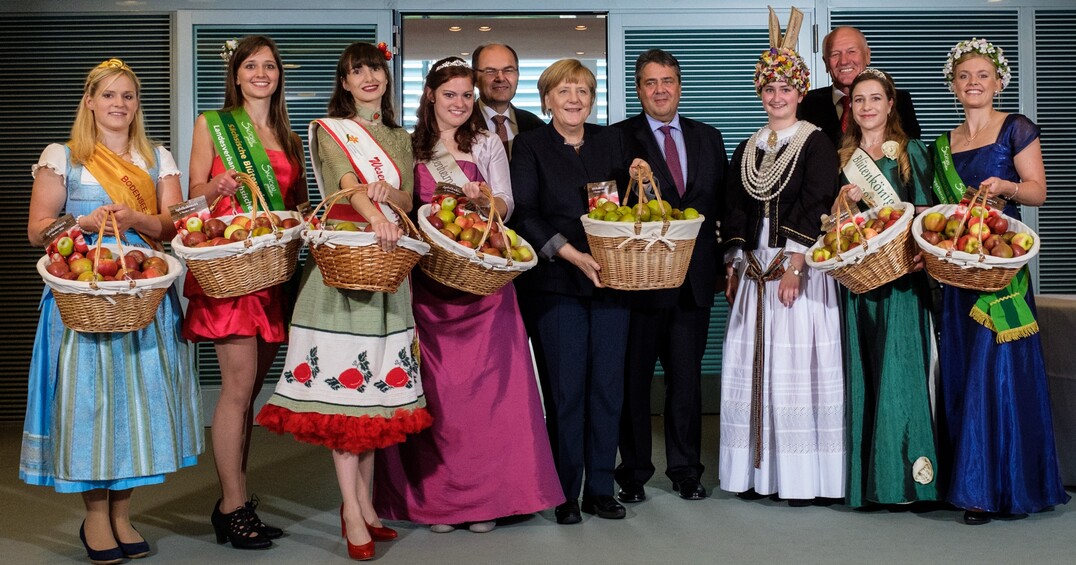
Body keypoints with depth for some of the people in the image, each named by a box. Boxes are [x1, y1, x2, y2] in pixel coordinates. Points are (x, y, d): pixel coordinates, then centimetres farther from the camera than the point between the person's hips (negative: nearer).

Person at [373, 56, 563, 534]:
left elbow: (506, 206, 3)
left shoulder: (488, 145, 10)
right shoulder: (409, 148, 11)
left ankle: (485, 494, 6)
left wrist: (484, 199, -17)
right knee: (434, 387, 0)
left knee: (485, 383, -3)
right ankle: (437, 496, 9)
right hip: (427, 279, 0)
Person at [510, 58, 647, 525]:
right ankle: (565, 493, 10)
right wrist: (572, 254, -15)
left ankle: (600, 488, 15)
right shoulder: (530, 145, 3)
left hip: (610, 278, 3)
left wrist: (639, 181, -6)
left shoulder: (612, 141, 13)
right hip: (557, 284, -3)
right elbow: (524, 215, -5)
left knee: (608, 385, 4)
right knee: (566, 388, -1)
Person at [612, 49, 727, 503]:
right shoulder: (620, 138, -1)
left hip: (694, 278, 4)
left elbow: (722, 203, 12)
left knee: (687, 377, 11)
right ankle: (633, 472, 18)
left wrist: (723, 262, 4)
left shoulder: (709, 138, 13)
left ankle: (686, 470, 23)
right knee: (634, 377, 6)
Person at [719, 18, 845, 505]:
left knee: (797, 367, -6)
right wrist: (733, 268, 7)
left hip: (800, 269, -5)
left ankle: (802, 477, 0)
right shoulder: (747, 149, 16)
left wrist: (794, 267, -17)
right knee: (751, 368, 4)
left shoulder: (816, 145, -1)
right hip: (753, 269, 5)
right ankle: (755, 472, 11)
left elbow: (816, 210, -10)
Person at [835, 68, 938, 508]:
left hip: (900, 279, -3)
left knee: (897, 373, -7)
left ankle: (904, 480, 0)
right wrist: (843, 201, -6)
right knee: (861, 374, 4)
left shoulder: (911, 153, 5)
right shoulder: (842, 158, 14)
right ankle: (865, 483, 11)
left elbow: (926, 212, 0)